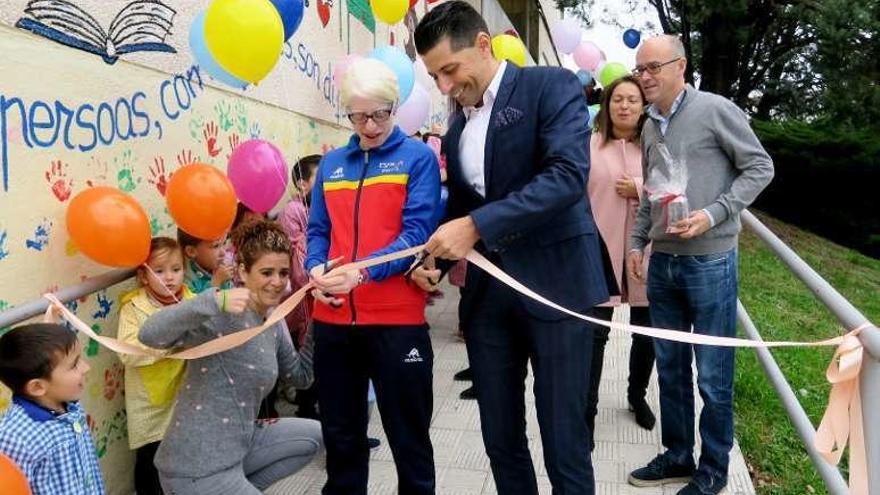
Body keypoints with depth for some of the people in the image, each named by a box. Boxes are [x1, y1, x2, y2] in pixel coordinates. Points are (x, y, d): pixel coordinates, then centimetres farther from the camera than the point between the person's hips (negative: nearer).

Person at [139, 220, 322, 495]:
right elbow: (149, 335, -33)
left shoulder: (274, 321, 6)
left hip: (238, 446, 8)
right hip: (197, 470, -8)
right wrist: (216, 301, -44)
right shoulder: (224, 317, -20)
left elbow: (299, 377, 16)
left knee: (313, 435, 18)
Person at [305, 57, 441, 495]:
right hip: (332, 319, 5)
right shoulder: (331, 164, 12)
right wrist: (316, 269, -9)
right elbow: (317, 231, 13)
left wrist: (361, 271, -24)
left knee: (408, 435, 9)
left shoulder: (418, 157, -1)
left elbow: (417, 232, -11)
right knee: (340, 433, 18)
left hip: (397, 318, -4)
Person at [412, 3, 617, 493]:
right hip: (488, 293, 6)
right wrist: (435, 261, 3)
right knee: (501, 439, 13)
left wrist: (476, 226, -23)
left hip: (555, 284, -6)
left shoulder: (551, 85, -5)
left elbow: (568, 174, -20)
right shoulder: (457, 128, 15)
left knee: (564, 442, 2)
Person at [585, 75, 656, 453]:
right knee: (594, 334, -1)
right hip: (599, 253, -2)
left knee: (646, 332, 14)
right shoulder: (589, 146, -1)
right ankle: (586, 415, 9)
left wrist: (641, 190, -14)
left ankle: (637, 396, 38)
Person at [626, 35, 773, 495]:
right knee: (671, 367, 14)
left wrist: (713, 214, -18)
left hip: (709, 262, -6)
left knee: (712, 375, 4)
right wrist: (637, 242, 13)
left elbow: (760, 167, -8)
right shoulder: (650, 126, 11)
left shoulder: (716, 110, -8)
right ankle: (677, 456, 30)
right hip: (662, 263, 6)